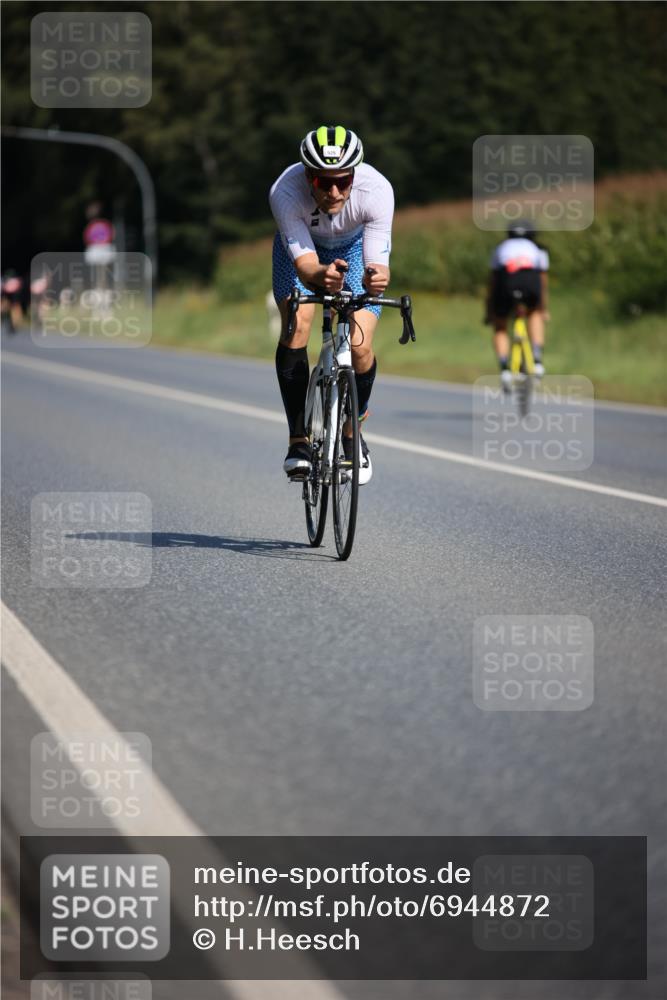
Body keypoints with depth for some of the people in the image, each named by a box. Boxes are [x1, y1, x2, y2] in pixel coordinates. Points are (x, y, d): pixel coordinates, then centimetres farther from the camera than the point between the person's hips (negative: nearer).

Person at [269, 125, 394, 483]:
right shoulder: (285, 192, -38)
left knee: (359, 347, -14)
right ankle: (298, 439, -14)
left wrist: (376, 277, -60)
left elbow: (378, 262, -37)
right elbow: (304, 262, -41)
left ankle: (353, 432, 14)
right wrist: (321, 276, -64)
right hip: (300, 243, 0)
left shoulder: (376, 190, -38)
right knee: (296, 326, -24)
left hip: (355, 245, 0)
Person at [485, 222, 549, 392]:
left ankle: (504, 369, 0)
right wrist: (544, 311, 53)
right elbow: (543, 284, 42)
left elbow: (492, 284, 38)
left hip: (506, 282, 0)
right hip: (531, 281, 0)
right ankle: (537, 358, 18)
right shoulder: (538, 250, 37)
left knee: (500, 327, 21)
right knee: (534, 313, 33)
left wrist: (489, 313, 44)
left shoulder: (501, 248, 37)